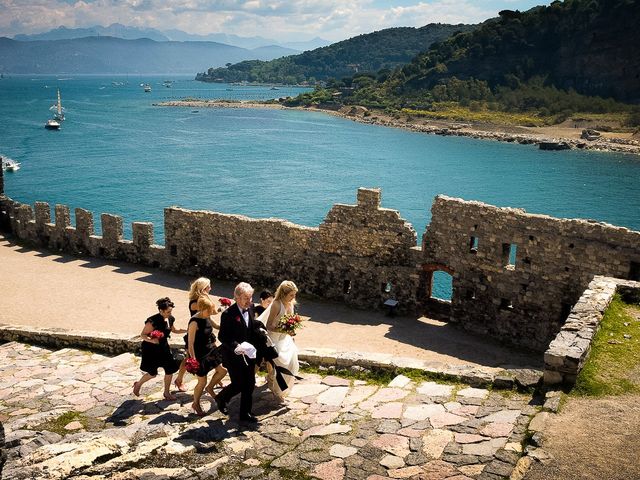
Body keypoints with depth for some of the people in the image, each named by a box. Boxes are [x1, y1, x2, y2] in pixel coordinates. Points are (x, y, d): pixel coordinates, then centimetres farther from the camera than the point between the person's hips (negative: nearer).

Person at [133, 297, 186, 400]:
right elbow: (142, 335, -21)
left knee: (170, 369, 2)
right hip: (151, 349, -6)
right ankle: (138, 384, 32)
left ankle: (166, 393, 21)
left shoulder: (171, 319, -4)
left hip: (164, 347, 6)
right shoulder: (153, 321, -26)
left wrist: (186, 330, 4)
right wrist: (151, 340, -39)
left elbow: (174, 330, 16)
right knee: (152, 373, 1)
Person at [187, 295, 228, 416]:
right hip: (200, 355, -8)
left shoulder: (206, 317, -2)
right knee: (202, 382, 5)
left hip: (210, 350, 8)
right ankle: (196, 404, 29)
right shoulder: (194, 322, -25)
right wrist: (193, 360, -23)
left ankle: (210, 388, 33)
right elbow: (190, 343, -23)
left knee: (222, 370, 8)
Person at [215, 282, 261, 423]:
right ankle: (221, 398, 31)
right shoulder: (228, 314, -20)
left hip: (248, 354, 6)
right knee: (238, 385, 1)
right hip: (233, 356, -6)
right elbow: (222, 336, -19)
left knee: (250, 384, 10)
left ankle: (245, 413, 25)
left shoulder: (251, 308, 0)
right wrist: (236, 346, -30)